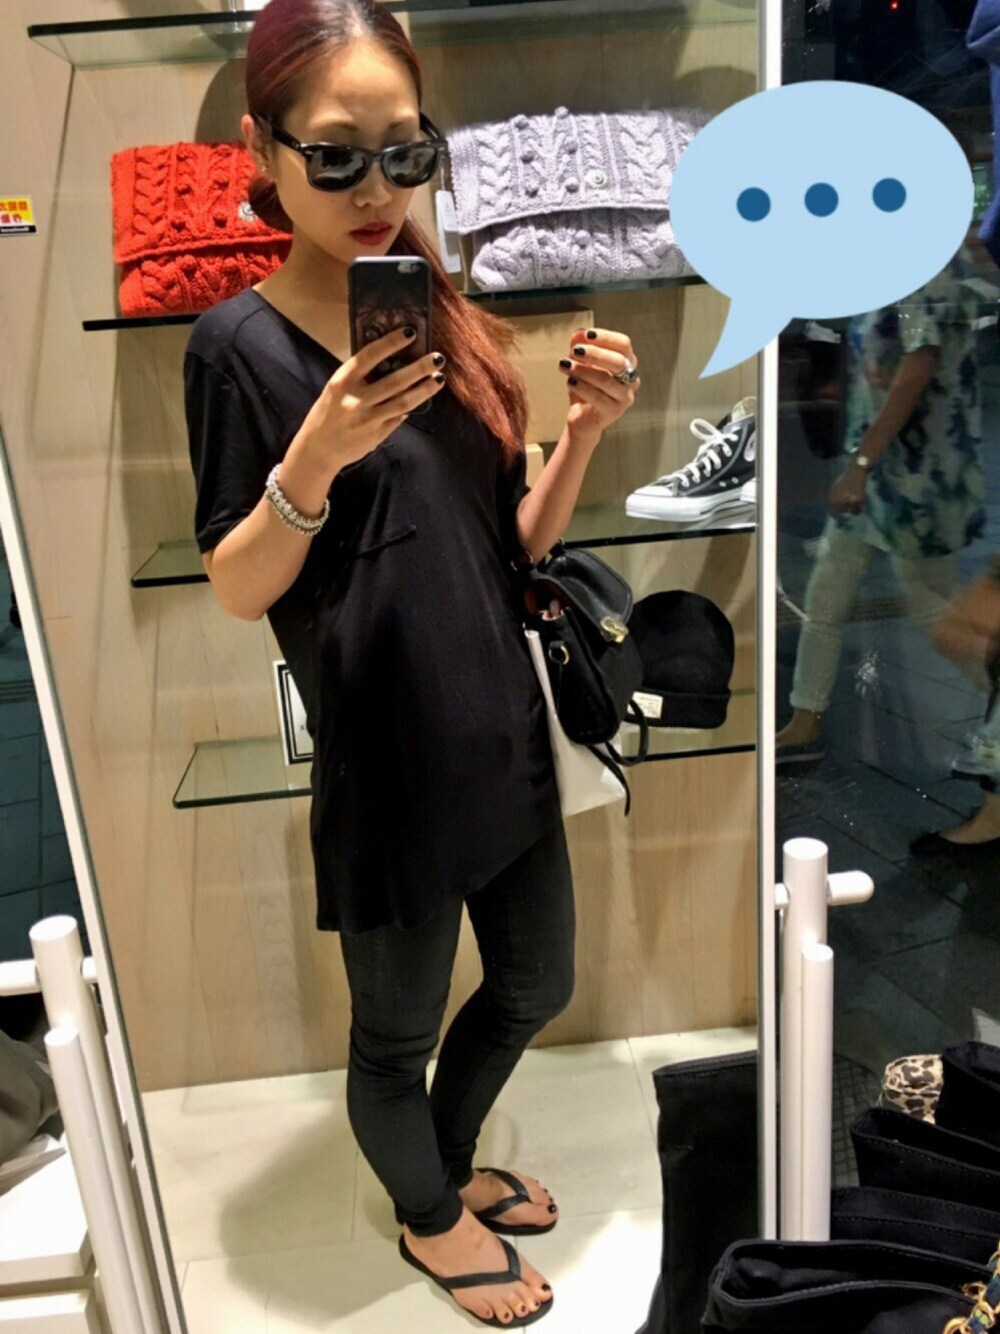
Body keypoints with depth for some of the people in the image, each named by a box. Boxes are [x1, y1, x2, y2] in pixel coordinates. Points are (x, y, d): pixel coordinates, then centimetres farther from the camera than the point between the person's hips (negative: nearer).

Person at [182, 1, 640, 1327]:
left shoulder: (448, 318, 5)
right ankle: (430, 1220, 47)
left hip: (503, 735, 7)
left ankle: (450, 1164, 52)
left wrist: (586, 432, -9)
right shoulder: (244, 342, -11)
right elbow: (236, 593, -11)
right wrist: (314, 461, -27)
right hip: (385, 767, -6)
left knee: (536, 985, 23)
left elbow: (516, 543, 8)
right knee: (399, 1032, 16)